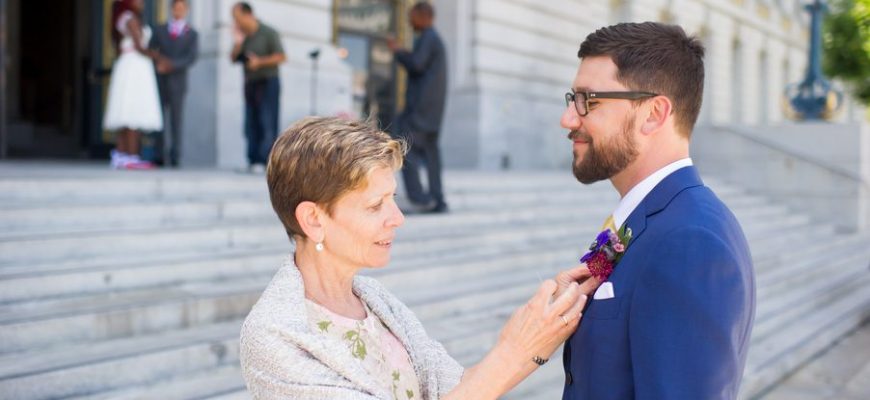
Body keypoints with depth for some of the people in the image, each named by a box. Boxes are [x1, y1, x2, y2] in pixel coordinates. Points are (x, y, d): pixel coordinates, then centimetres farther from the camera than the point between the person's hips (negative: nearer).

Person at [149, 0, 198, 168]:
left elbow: (191, 58, -5)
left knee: (176, 121, -3)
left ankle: (174, 157, -2)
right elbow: (150, 51, 10)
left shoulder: (191, 34, 7)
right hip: (159, 82, 2)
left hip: (177, 83, -2)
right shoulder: (160, 30, 14)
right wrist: (158, 62, -10)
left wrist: (171, 65, -16)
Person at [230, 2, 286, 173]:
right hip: (250, 84, 6)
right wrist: (238, 42, -6)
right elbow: (233, 58, 9)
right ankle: (253, 160, 4)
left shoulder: (268, 33, -4)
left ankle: (263, 161, -14)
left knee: (267, 125, -10)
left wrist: (260, 62, -16)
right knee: (251, 125, 3)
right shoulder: (242, 36, 13)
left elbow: (281, 56, -8)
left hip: (268, 83, -6)